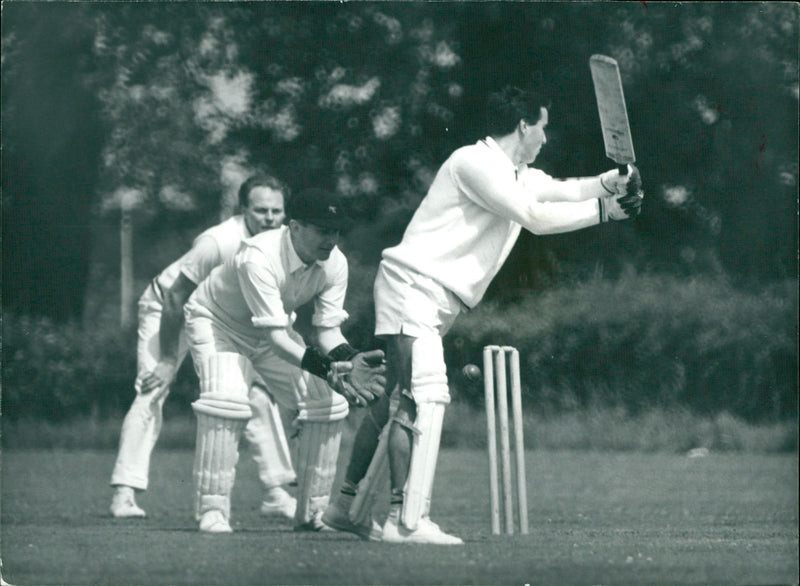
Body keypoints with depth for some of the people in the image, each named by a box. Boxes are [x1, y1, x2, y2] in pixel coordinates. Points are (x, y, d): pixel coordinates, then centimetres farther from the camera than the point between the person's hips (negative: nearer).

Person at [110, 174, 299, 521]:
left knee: (258, 391, -4)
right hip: (166, 309, -6)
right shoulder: (218, 243, -35)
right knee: (152, 394, -19)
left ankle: (276, 492, 0)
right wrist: (168, 360, -24)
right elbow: (176, 297, -27)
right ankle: (124, 493, -21)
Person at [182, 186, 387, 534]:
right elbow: (275, 338, -41)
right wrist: (327, 370, -52)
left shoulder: (334, 264, -18)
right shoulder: (260, 257, -39)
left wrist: (347, 360, -34)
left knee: (328, 401, -7)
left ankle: (313, 510, 4)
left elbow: (327, 329, -12)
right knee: (226, 398, -31)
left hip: (271, 326, 6)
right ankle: (212, 511, -23)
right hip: (216, 322, -6)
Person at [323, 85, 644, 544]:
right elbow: (535, 217, -18)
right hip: (413, 283, -11)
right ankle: (407, 520, -27)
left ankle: (348, 505, 25)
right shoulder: (476, 163, -13)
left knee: (395, 401, 16)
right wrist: (602, 211, -12)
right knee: (423, 397, -19)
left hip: (439, 301, 11)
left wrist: (611, 183, -8)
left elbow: (562, 190, 11)